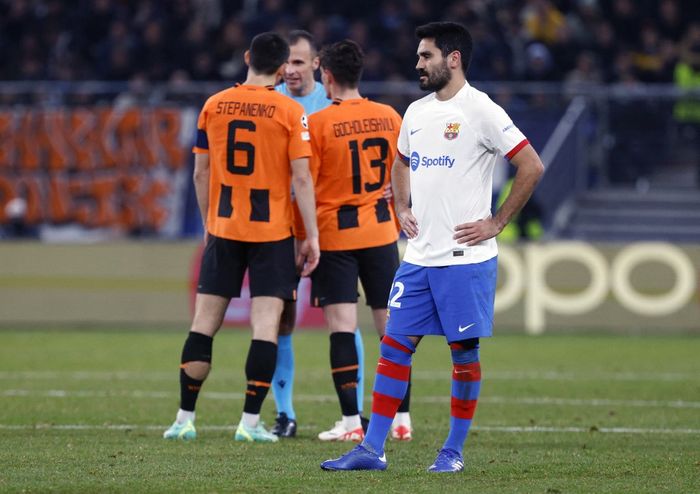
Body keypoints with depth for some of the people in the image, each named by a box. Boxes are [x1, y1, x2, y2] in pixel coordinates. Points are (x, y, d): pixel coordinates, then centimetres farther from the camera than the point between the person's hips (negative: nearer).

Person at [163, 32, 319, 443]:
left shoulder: (214, 106, 3)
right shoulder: (290, 112, -6)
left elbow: (201, 172, 8)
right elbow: (301, 178, -9)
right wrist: (312, 236, -4)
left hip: (223, 228, 3)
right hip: (273, 232, -3)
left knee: (204, 322, 7)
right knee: (266, 324, -1)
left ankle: (185, 418, 9)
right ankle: (251, 421, -6)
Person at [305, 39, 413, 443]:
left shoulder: (318, 123, -10)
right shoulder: (390, 117, 2)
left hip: (334, 235, -4)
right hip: (381, 231, 4)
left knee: (342, 329, -4)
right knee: (391, 326, 8)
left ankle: (351, 421, -8)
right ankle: (402, 418, 10)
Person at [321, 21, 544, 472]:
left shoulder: (481, 111, -10)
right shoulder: (416, 112, 13)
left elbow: (532, 167, -12)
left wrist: (496, 223, -10)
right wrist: (402, 210, 15)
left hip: (465, 258, -7)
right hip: (418, 257, 7)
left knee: (465, 351, 1)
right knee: (394, 345, 3)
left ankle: (455, 450, 10)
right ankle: (372, 448, 4)